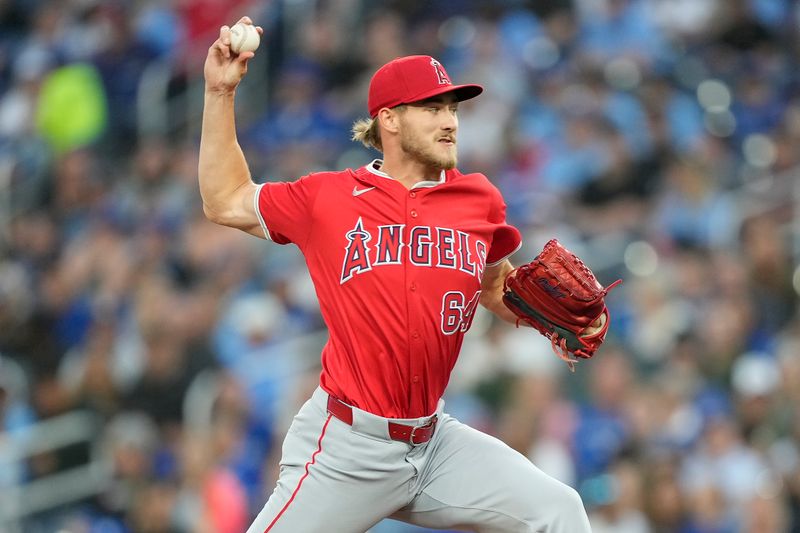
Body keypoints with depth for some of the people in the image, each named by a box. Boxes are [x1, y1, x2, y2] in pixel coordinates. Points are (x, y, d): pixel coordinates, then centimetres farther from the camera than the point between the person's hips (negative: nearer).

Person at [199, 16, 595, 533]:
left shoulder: (479, 200, 6)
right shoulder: (329, 197, -1)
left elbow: (498, 288, 22)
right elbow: (226, 201, 11)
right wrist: (221, 93, 6)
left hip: (435, 442, 4)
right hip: (346, 448, -3)